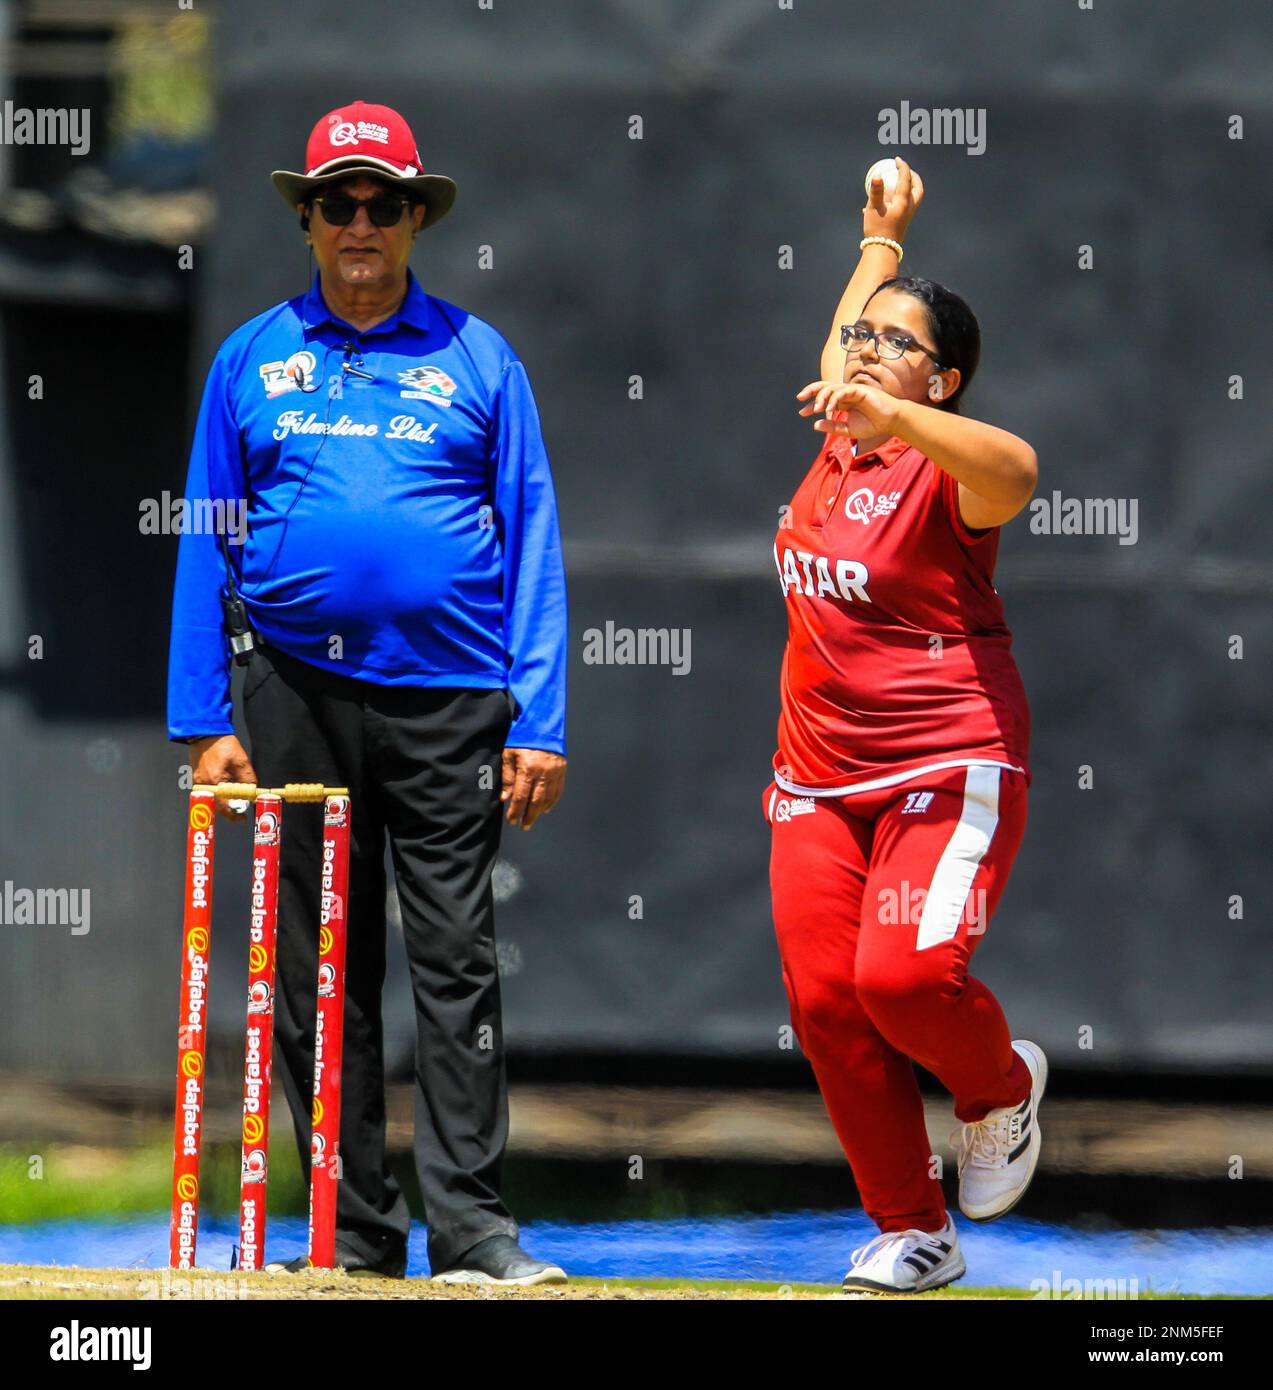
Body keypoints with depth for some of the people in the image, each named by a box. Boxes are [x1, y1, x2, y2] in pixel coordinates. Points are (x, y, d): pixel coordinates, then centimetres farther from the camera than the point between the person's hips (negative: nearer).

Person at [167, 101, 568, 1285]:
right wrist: (203, 722, 2)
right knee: (320, 972, 4)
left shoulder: (477, 359, 7)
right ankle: (356, 1226, 10)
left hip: (448, 696, -2)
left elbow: (531, 541, 4)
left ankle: (470, 1223, -3)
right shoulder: (252, 360, 10)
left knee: (456, 963, -4)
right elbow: (207, 546, 10)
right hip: (299, 692, 2)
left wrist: (539, 722, -4)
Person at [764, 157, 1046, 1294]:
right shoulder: (840, 444, 11)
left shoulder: (944, 469, -11)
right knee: (824, 997, -3)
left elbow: (1014, 468, -36)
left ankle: (1003, 1084, 11)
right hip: (820, 780, 7)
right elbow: (844, 341, 33)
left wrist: (889, 415, -48)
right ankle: (913, 1235, 6)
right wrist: (884, 235, 37)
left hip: (949, 772, -7)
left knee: (903, 975, -23)